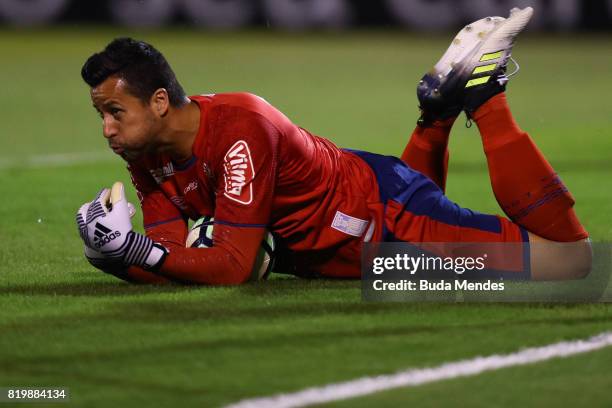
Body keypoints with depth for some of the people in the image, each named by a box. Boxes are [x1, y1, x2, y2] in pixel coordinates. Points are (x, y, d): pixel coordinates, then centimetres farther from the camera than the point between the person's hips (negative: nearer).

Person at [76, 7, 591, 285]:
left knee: (572, 258, -8)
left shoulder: (239, 129, -33)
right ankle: (438, 111, 28)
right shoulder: (148, 156, -9)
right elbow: (171, 250, -11)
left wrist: (132, 250, -41)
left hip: (385, 216, -8)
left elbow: (234, 265, -33)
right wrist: (117, 256, -32)